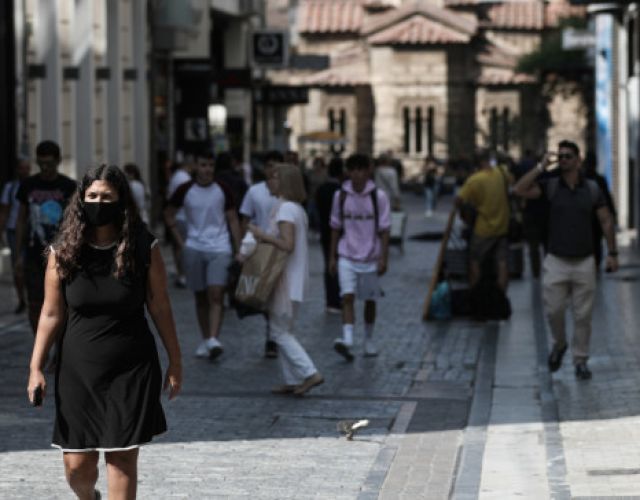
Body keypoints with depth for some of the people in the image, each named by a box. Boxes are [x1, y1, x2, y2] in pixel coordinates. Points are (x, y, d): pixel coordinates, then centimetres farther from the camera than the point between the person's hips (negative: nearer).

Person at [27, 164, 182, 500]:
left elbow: (160, 308, 2)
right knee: (77, 464, 5)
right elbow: (51, 314, 2)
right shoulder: (63, 252, -2)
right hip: (79, 371, 1)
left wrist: (175, 362, 5)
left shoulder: (143, 248, -5)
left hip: (131, 371, -1)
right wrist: (36, 368, -1)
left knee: (121, 459, -1)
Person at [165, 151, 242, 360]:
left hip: (219, 249, -2)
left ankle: (213, 340, -22)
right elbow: (168, 214, 14)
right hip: (194, 248, 2)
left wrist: (239, 249, 0)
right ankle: (205, 340, 15)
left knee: (216, 295, -14)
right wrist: (180, 240, 7)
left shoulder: (222, 191, 1)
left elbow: (233, 220, 5)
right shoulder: (185, 190, 1)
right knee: (201, 297, 7)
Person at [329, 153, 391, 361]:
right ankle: (347, 339, -27)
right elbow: (336, 228, 7)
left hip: (370, 258, 0)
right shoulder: (341, 196, 1)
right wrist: (332, 257, 5)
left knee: (370, 300, 10)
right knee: (347, 297, -15)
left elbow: (384, 230, -4)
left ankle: (369, 340, 26)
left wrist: (383, 258, -9)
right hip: (346, 256, 0)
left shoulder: (378, 196, -5)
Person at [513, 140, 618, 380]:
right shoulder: (550, 186, -2)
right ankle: (559, 344, 27)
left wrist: (612, 253, 1)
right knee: (553, 310, -1)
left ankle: (580, 360, 14)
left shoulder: (592, 188, 1)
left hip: (584, 261, 0)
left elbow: (606, 220, 6)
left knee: (583, 315, 3)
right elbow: (520, 190, -17)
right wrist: (541, 167, -17)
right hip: (556, 261, 0)